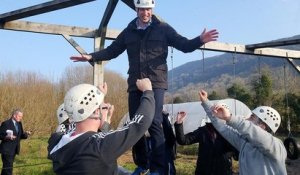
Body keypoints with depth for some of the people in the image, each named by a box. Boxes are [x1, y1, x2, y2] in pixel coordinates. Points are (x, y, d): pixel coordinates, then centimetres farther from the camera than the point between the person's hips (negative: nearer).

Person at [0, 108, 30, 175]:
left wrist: (25, 134, -6)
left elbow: (21, 136, 14)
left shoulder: (19, 124, 11)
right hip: (7, 150, -7)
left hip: (14, 150, 7)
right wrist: (7, 137, -28)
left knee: (6, 167, 15)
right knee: (8, 167, -10)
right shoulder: (6, 123, -11)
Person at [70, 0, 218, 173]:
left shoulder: (163, 29, 5)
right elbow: (112, 50, 19)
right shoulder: (128, 32, 14)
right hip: (135, 84, 4)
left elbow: (184, 45, 1)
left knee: (154, 123, -14)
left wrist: (200, 40, -18)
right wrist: (91, 56, 7)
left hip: (156, 83, -4)